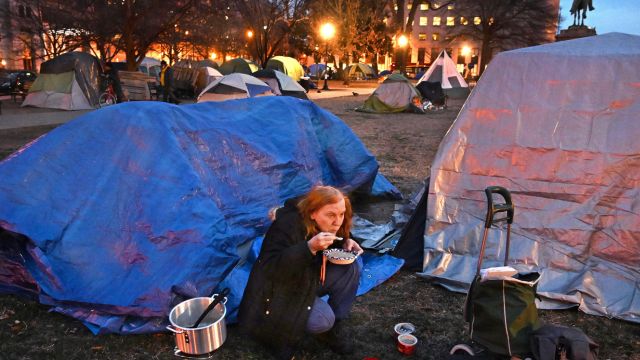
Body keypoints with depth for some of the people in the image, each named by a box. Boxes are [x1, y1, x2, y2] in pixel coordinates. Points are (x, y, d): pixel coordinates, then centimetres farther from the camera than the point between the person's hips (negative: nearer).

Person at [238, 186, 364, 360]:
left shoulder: (326, 224, -8)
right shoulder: (288, 225, -31)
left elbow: (332, 248, 13)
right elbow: (273, 268, -37)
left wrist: (346, 243, -12)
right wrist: (310, 247, -47)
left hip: (308, 278, 8)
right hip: (279, 287, -8)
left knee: (353, 267, -11)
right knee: (323, 320, -27)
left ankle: (335, 327, 0)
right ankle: (281, 331, 4)